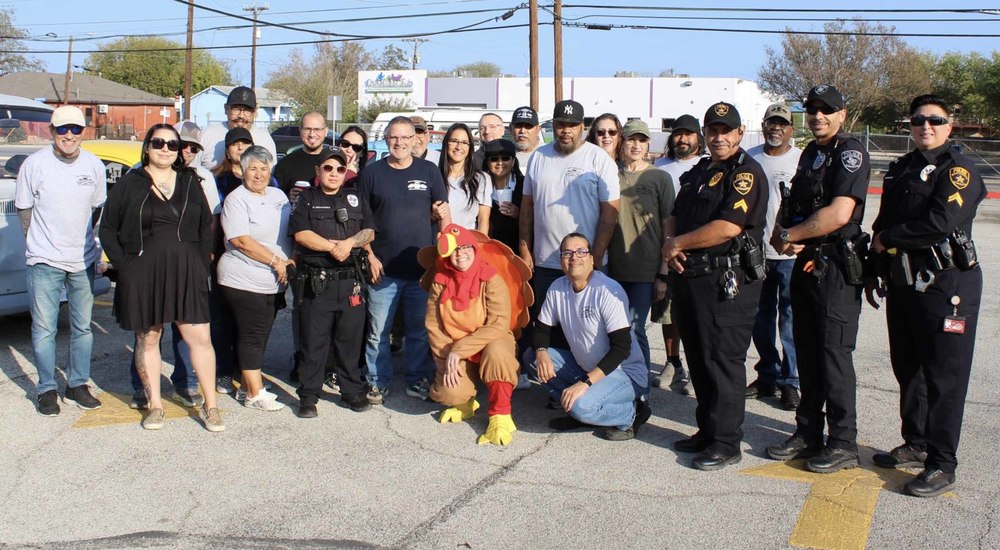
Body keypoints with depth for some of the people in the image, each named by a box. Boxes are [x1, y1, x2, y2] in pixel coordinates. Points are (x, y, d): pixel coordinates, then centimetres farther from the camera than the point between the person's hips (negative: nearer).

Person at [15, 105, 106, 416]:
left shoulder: (94, 166, 2)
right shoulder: (34, 164, -7)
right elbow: (24, 209, 2)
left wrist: (79, 239, 13)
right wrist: (41, 242, 4)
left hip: (83, 260, 3)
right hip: (45, 262, -3)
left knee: (82, 327, 10)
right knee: (44, 329, 2)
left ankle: (77, 386, 22)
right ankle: (47, 390, 13)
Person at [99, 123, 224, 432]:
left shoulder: (190, 183, 11)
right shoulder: (129, 184, 4)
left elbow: (206, 227, 13)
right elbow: (108, 229, 5)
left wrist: (203, 267, 4)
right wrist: (124, 266, -5)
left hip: (186, 273, 1)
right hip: (142, 276, -1)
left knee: (200, 338, -3)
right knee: (147, 339, 8)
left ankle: (210, 406, 6)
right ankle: (154, 405, 21)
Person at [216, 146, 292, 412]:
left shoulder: (278, 195, 12)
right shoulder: (236, 199, -9)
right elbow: (241, 241, -17)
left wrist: (291, 261, 0)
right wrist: (276, 261, -17)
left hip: (274, 282, 7)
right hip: (244, 280, -7)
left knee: (260, 335, 12)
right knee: (251, 336, -4)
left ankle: (248, 383, 23)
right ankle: (255, 394, 1)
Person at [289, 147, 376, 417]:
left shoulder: (356, 198, 16)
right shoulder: (307, 198, 7)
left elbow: (369, 232, 8)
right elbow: (301, 234, -6)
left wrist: (350, 242, -11)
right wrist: (333, 246, -13)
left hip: (351, 281, 3)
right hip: (315, 281, -2)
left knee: (350, 339, 8)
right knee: (313, 341, 0)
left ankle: (353, 392, 19)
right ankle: (308, 397, 9)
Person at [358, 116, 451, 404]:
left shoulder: (428, 171, 6)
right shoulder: (371, 174, 2)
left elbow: (444, 212, 10)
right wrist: (369, 256, -4)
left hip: (422, 268, 1)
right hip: (383, 269, -1)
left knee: (420, 330, 10)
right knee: (378, 331, 5)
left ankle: (418, 379, 24)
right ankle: (378, 382, 19)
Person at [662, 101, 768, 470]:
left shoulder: (746, 173, -9)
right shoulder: (698, 172, 18)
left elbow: (728, 227, -21)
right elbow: (674, 216, 21)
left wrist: (679, 243, -11)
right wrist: (669, 242, -2)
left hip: (726, 281, -9)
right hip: (689, 276, 9)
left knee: (722, 361, -4)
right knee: (698, 360, 14)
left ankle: (726, 443, 4)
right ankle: (707, 431, 26)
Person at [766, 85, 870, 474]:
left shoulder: (850, 151, -11)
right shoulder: (810, 153, 17)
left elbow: (838, 214, -23)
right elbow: (792, 204, 21)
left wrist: (789, 235, -12)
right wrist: (780, 233, -1)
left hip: (835, 267, -9)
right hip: (805, 263, 9)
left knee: (834, 353, -5)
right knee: (806, 352, 13)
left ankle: (843, 444, 3)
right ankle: (808, 432, 23)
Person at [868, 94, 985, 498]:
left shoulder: (958, 169, -9)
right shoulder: (900, 169, 15)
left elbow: (940, 223, -23)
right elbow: (883, 222, 19)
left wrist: (887, 238, -11)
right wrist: (874, 271, 16)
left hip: (946, 285, -8)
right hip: (903, 283, 8)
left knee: (944, 376, -3)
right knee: (908, 369, 15)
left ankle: (941, 465, 3)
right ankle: (916, 445, 30)